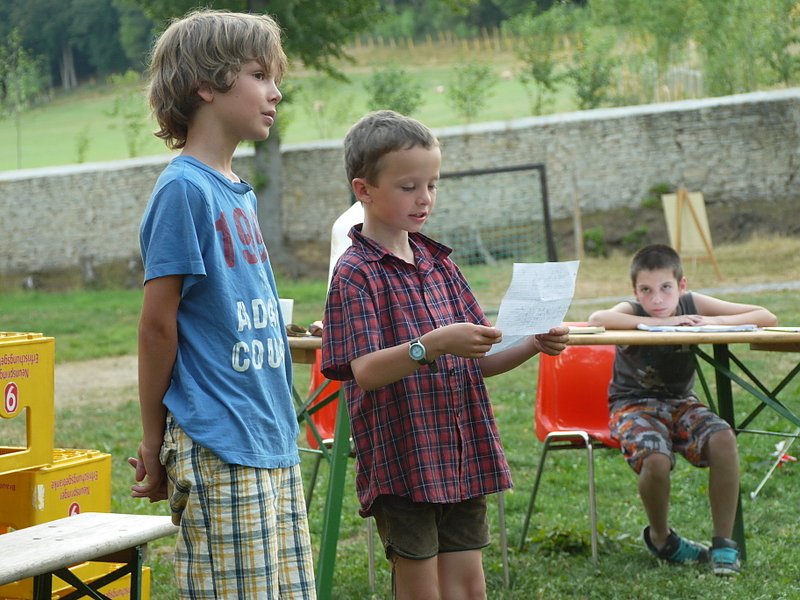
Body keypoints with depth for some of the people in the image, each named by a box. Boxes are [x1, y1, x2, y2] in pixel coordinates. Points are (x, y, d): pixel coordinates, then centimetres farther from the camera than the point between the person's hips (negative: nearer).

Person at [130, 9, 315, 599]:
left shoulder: (238, 191, 13)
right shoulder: (184, 189, -13)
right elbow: (158, 325, -12)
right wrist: (155, 445, -7)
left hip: (274, 441, 9)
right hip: (218, 452, -9)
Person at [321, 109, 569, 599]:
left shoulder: (440, 264, 11)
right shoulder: (356, 274, -10)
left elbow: (478, 362, 14)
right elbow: (364, 371, -20)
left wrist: (533, 346, -4)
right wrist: (431, 345, -35)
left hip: (464, 457, 6)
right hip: (402, 462, -6)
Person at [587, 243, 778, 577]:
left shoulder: (692, 304, -7)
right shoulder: (632, 312, -15)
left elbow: (766, 317, -9)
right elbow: (597, 319, -42)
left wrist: (715, 322, -26)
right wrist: (660, 323, -37)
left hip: (681, 402, 3)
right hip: (634, 405, -3)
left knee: (723, 440, -28)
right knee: (656, 460, -33)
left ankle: (723, 543, -12)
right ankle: (660, 538, -1)